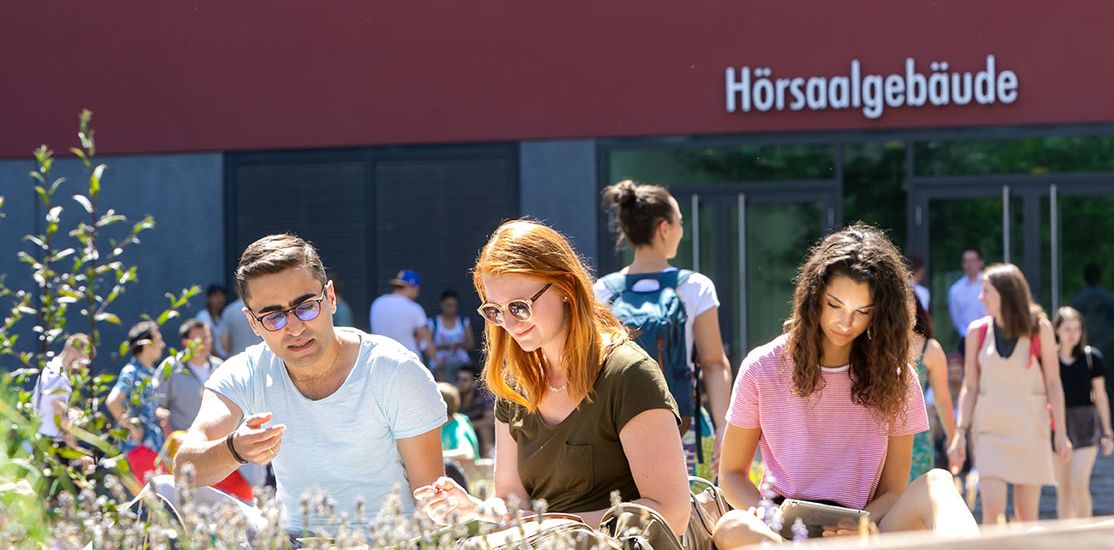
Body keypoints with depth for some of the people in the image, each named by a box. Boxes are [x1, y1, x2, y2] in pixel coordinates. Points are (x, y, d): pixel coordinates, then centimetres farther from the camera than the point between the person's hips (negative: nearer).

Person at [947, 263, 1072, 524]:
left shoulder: (1039, 329, -1)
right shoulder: (977, 331, 3)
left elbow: (1053, 384, 2)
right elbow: (970, 387, 6)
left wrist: (1060, 433, -3)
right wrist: (960, 431, -2)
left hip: (1030, 429, -1)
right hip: (989, 429, 1)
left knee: (1027, 515, 2)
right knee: (992, 508, -12)